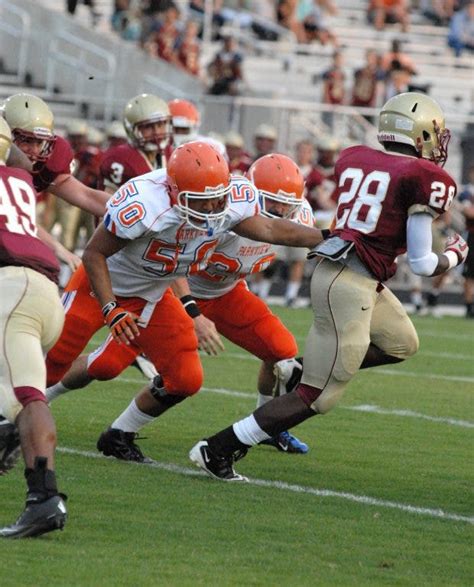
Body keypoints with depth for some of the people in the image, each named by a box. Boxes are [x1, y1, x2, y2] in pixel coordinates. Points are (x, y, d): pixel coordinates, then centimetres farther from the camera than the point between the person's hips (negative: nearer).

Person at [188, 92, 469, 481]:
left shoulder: (353, 159, 9)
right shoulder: (422, 177, -10)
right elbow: (422, 264, -7)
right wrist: (455, 256, 14)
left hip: (334, 269, 8)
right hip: (352, 284, -8)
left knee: (402, 344, 31)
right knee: (319, 397, 0)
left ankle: (301, 370, 22)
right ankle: (218, 450, -3)